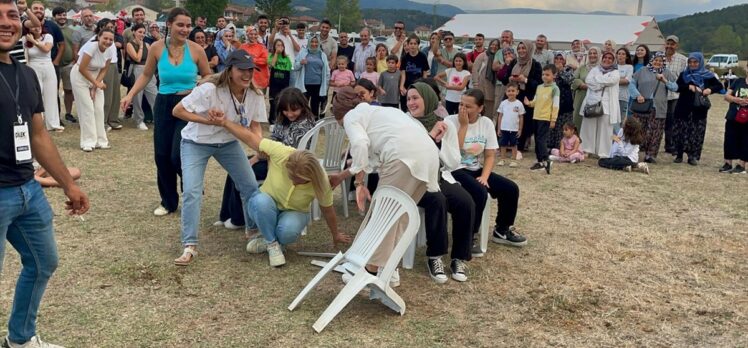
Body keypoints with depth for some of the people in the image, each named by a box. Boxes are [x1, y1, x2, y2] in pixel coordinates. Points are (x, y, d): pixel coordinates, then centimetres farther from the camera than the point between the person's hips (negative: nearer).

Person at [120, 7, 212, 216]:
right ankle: (168, 201, 24)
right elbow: (146, 76, 7)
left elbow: (208, 77, 5)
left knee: (178, 155, -13)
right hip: (163, 105, 3)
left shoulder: (196, 50, -8)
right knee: (162, 155, 6)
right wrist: (130, 95, -4)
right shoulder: (157, 48, -3)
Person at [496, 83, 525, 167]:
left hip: (514, 129, -1)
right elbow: (500, 116, 6)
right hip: (504, 128, 2)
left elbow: (521, 117, 2)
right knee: (503, 144, 7)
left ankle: (513, 160, 14)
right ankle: (501, 159, 15)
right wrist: (499, 129, 4)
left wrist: (520, 129, 0)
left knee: (513, 145, 7)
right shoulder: (503, 103, 1)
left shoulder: (519, 104, -3)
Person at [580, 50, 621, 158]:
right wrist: (603, 84, -11)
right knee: (589, 126, 1)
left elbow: (609, 80, -13)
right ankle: (587, 150, 6)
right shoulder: (594, 70, 16)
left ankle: (603, 153, -2)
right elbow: (588, 80, -2)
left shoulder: (615, 73, 8)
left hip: (606, 104, -2)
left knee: (604, 129, -4)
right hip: (592, 102, 2)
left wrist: (596, 80, -1)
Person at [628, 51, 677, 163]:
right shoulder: (642, 72, 9)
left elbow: (675, 87, 5)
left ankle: (651, 155, 6)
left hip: (658, 109, 1)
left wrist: (665, 81, -10)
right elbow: (632, 84, 4)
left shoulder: (667, 74, 12)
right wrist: (637, 95, -12)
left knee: (655, 133, -1)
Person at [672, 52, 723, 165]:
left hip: (700, 108, 0)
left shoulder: (707, 75, 5)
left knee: (697, 132, 0)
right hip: (684, 108, 0)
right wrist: (689, 86, -19)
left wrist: (710, 89, -11)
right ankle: (679, 155, 10)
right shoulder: (684, 75, 6)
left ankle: (693, 156, 8)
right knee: (681, 131, 0)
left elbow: (719, 85, 9)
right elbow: (676, 87, -4)